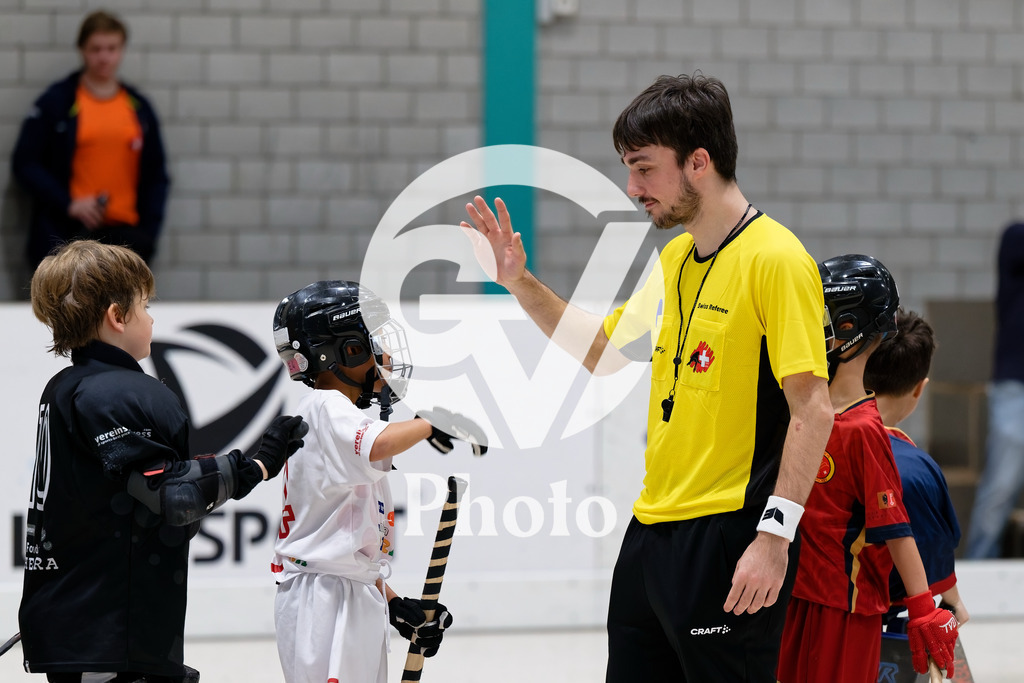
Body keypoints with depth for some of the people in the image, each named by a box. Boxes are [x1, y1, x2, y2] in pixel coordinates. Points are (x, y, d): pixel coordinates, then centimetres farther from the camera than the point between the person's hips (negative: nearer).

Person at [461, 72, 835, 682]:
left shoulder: (776, 260, -13)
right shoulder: (675, 259, 14)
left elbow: (813, 409, -17)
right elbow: (602, 351, 29)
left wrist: (775, 536, -22)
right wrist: (521, 283, 18)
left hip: (728, 538, -9)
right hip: (652, 532, 9)